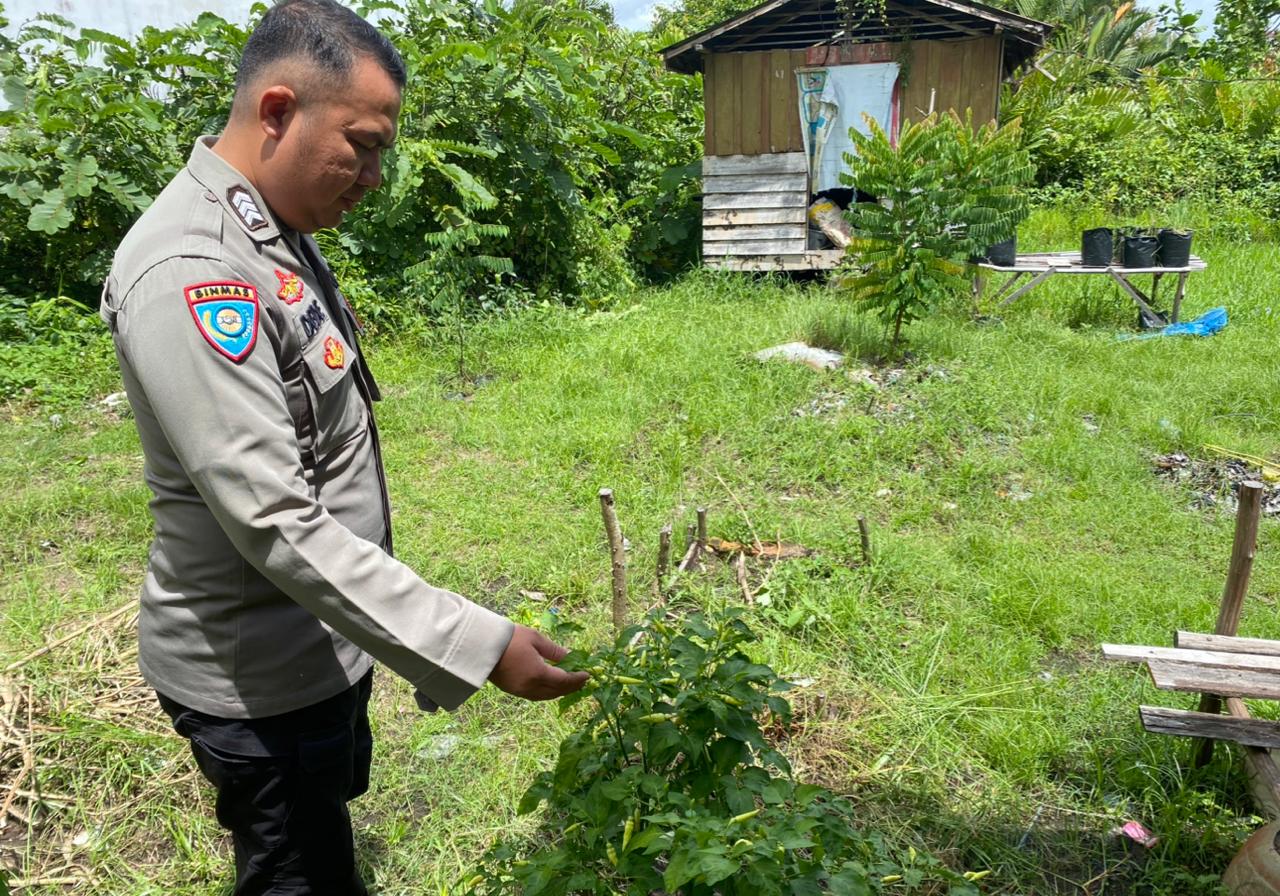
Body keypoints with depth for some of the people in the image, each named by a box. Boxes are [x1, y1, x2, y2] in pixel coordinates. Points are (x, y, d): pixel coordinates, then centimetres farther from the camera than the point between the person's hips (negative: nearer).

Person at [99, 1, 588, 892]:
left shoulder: (276, 231, 3)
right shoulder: (190, 274, -27)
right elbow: (277, 525, -31)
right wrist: (478, 646, -32)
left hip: (321, 641, 9)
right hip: (261, 676, -9)